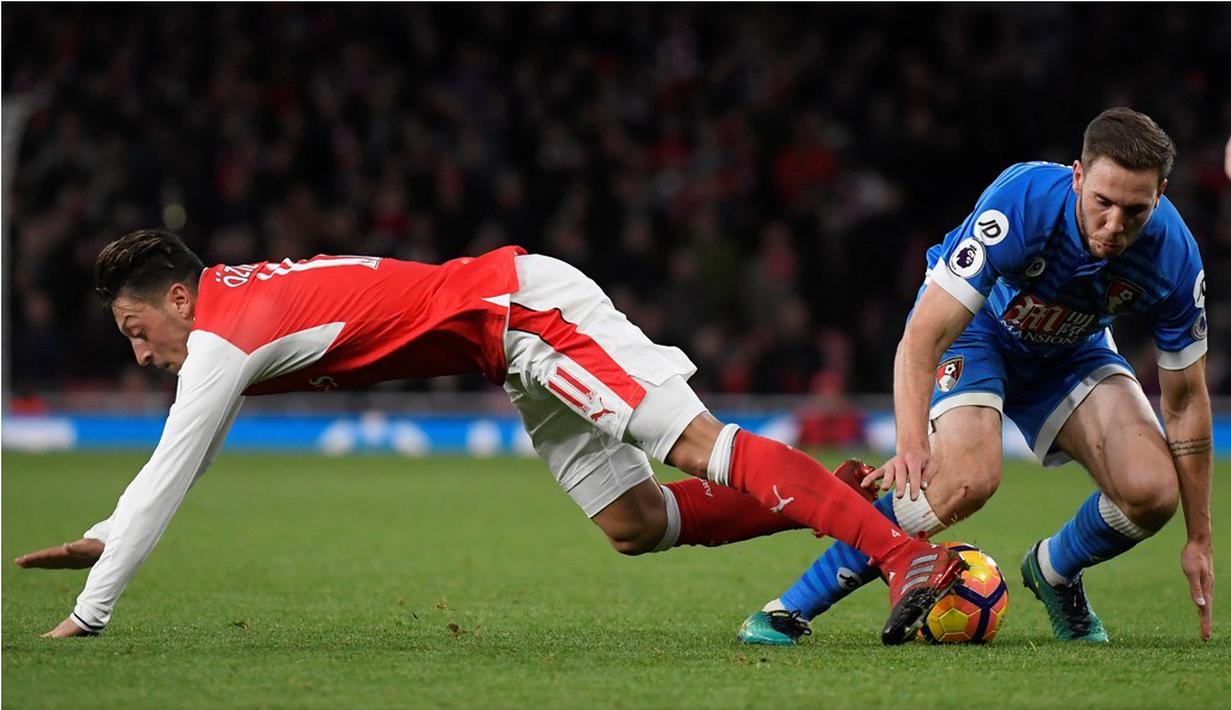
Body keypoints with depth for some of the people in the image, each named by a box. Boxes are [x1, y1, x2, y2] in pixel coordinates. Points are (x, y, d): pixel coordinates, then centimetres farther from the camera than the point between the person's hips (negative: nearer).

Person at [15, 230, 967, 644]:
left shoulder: (224, 341, -11)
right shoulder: (236, 303, 17)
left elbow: (164, 483, -11)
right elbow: (174, 465, 31)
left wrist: (88, 613, -6)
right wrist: (101, 540, 28)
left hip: (525, 307, -9)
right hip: (522, 351, 9)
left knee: (696, 445, -21)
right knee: (637, 523, 4)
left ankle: (904, 552, -30)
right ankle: (835, 504, 4)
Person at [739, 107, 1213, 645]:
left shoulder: (1174, 255, -26)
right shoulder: (1020, 202, -37)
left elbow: (1185, 401, -12)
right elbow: (921, 338, -36)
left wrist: (1199, 539, -9)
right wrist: (912, 444, -52)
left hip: (1072, 349, 4)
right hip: (976, 327, -4)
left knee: (1152, 490, -20)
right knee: (970, 474, -32)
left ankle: (1055, 570, 15)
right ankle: (791, 609, -22)